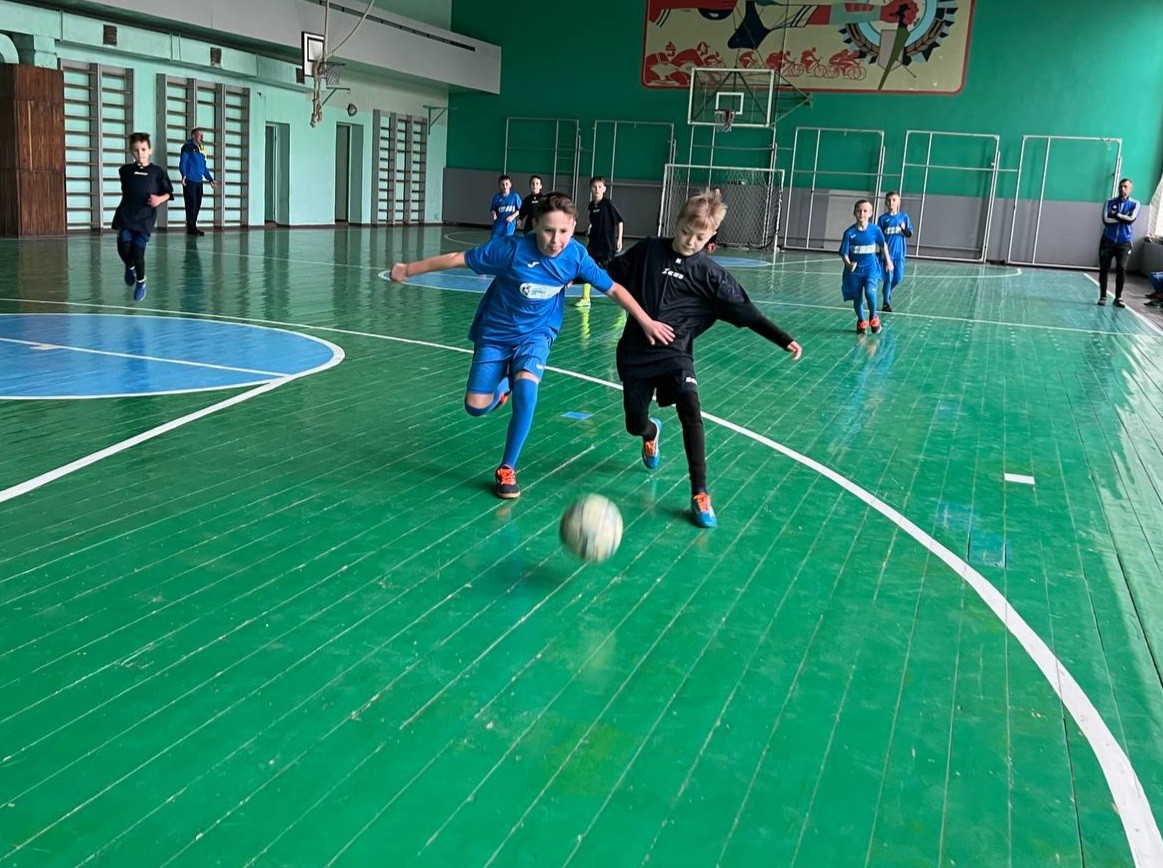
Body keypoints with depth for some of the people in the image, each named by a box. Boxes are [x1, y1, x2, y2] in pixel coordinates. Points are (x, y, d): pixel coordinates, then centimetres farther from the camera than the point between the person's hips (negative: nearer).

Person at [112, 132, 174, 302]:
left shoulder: (157, 172, 2)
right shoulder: (125, 170, 9)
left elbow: (169, 193, 6)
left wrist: (160, 199, -11)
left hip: (145, 218, -2)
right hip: (125, 216, 2)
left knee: (138, 252, -8)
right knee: (123, 249, -12)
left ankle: (141, 282, 18)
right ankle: (130, 268, 24)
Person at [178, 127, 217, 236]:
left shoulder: (202, 149, 18)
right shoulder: (188, 147, -3)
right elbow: (182, 163, -10)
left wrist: (210, 179, 23)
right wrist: (184, 175, -25)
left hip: (199, 182, 7)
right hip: (189, 181, -7)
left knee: (197, 205, 6)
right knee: (191, 204, -8)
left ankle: (193, 227, 13)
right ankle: (191, 227, -4)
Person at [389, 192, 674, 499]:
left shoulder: (576, 256, -18)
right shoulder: (512, 249, -27)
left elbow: (613, 288, -6)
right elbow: (457, 258, -19)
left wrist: (646, 321, -7)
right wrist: (409, 269, -11)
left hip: (536, 335, 1)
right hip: (495, 333, 0)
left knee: (526, 388, -28)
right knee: (476, 407, -6)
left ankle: (507, 469, -10)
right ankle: (504, 385, 33)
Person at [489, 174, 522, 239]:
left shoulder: (515, 196, -4)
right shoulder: (496, 197, 1)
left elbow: (519, 209, 1)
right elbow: (492, 209, 9)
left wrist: (512, 216, -12)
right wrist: (494, 214, -13)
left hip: (509, 225, -2)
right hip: (498, 225, 2)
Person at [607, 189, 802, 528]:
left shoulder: (710, 274, -5)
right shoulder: (648, 250, -3)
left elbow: (744, 311, -5)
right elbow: (612, 274, 9)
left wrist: (783, 339, -11)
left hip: (675, 353, -1)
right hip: (635, 352, 1)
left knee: (690, 411, -23)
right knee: (635, 424, 5)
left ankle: (700, 494, -15)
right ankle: (652, 431, 48)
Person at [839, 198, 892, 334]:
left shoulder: (875, 229, -7)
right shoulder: (849, 232, -10)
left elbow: (883, 245, 10)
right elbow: (844, 253, -10)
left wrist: (888, 261, 18)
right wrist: (849, 264, -28)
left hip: (870, 267, -1)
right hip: (855, 269, 1)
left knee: (870, 291, -22)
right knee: (857, 297, 8)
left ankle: (873, 317, 4)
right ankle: (861, 321, 33)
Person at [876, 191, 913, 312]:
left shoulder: (904, 217, 5)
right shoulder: (883, 218, 1)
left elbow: (909, 234, 6)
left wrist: (904, 229, -14)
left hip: (899, 253, 2)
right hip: (887, 253, -2)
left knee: (898, 278, 6)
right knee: (888, 278, -3)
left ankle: (888, 292, 33)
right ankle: (886, 303, 6)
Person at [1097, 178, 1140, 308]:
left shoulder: (1134, 204, 4)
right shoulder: (1110, 202, 5)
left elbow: (1131, 219, -14)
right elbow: (1106, 220, -9)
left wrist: (1116, 215, -10)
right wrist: (1123, 218, -12)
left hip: (1124, 242, -1)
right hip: (1108, 241, 1)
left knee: (1121, 269, -7)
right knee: (1104, 269, 2)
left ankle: (1118, 297, 3)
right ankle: (1103, 296, 11)